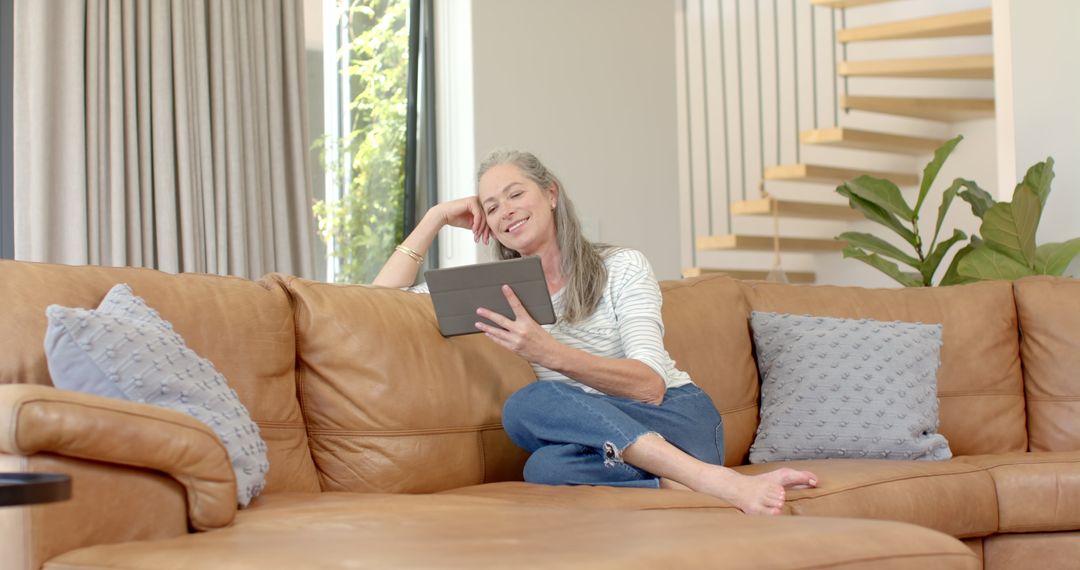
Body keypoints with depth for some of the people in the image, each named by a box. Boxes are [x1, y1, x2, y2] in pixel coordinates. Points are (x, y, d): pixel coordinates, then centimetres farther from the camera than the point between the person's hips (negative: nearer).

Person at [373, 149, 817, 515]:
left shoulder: (622, 267, 1)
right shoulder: (502, 294, 15)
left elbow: (651, 385, -13)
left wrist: (549, 353, -27)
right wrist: (436, 218, 7)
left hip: (677, 418, -3)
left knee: (527, 403, -31)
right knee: (547, 467, -35)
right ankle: (717, 485, -38)